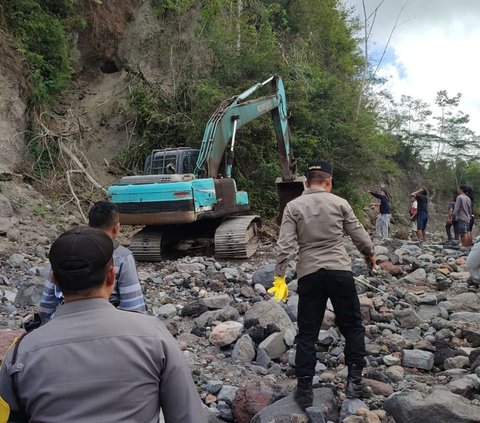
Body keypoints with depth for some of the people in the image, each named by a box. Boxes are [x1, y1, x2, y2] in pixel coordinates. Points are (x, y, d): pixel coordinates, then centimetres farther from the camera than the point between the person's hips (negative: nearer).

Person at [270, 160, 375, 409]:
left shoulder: (293, 207, 0)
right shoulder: (340, 203, 1)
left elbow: (286, 246, -8)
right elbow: (358, 234, 9)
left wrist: (279, 277, -3)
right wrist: (370, 254, 28)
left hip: (309, 275, 0)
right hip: (340, 271, 0)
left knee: (307, 333, 9)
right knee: (352, 326, 16)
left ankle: (304, 389, 13)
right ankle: (354, 380, 17)